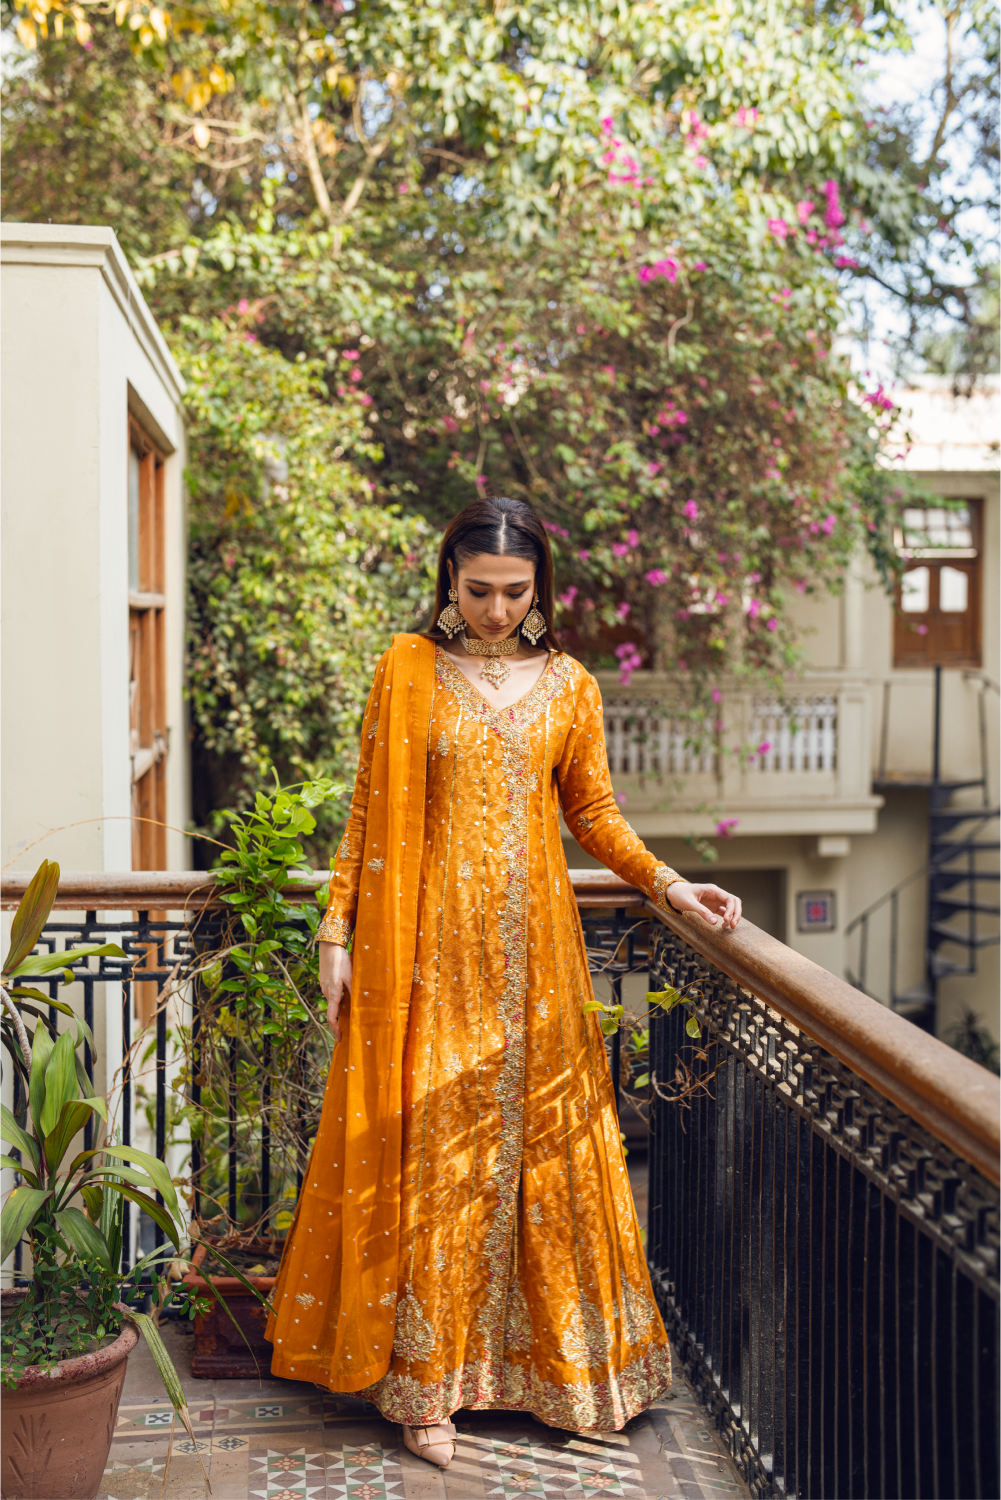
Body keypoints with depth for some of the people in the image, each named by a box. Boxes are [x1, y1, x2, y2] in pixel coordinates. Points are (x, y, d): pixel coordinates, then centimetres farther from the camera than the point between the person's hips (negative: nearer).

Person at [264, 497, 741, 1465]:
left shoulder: (569, 686, 7)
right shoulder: (408, 671, 1)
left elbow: (594, 814, 12)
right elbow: (369, 813, 2)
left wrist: (670, 885, -1)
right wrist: (338, 932, -2)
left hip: (532, 943, 2)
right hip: (431, 942, -2)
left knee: (541, 1136, 6)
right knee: (430, 1145, -2)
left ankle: (548, 1356, 23)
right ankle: (425, 1379, 9)